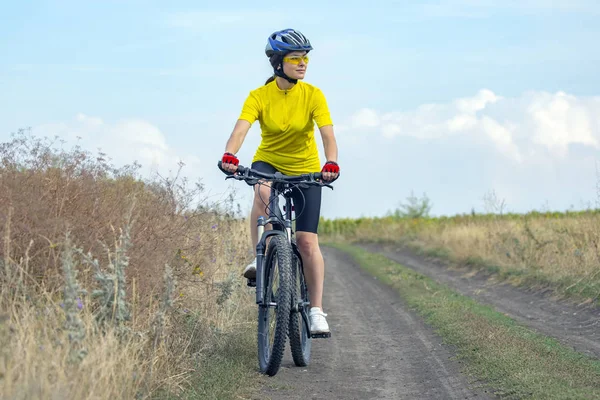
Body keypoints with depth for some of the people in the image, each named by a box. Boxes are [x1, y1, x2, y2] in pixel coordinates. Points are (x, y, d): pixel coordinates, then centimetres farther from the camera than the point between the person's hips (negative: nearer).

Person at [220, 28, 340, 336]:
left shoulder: (313, 95, -15)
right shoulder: (259, 96, -15)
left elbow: (328, 134, -25)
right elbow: (241, 129, -29)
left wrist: (331, 163, -44)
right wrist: (229, 155, -50)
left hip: (305, 170, 0)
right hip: (268, 162, 0)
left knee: (307, 241, -7)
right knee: (263, 192, -38)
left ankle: (317, 311, 1)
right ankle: (259, 257, -23)